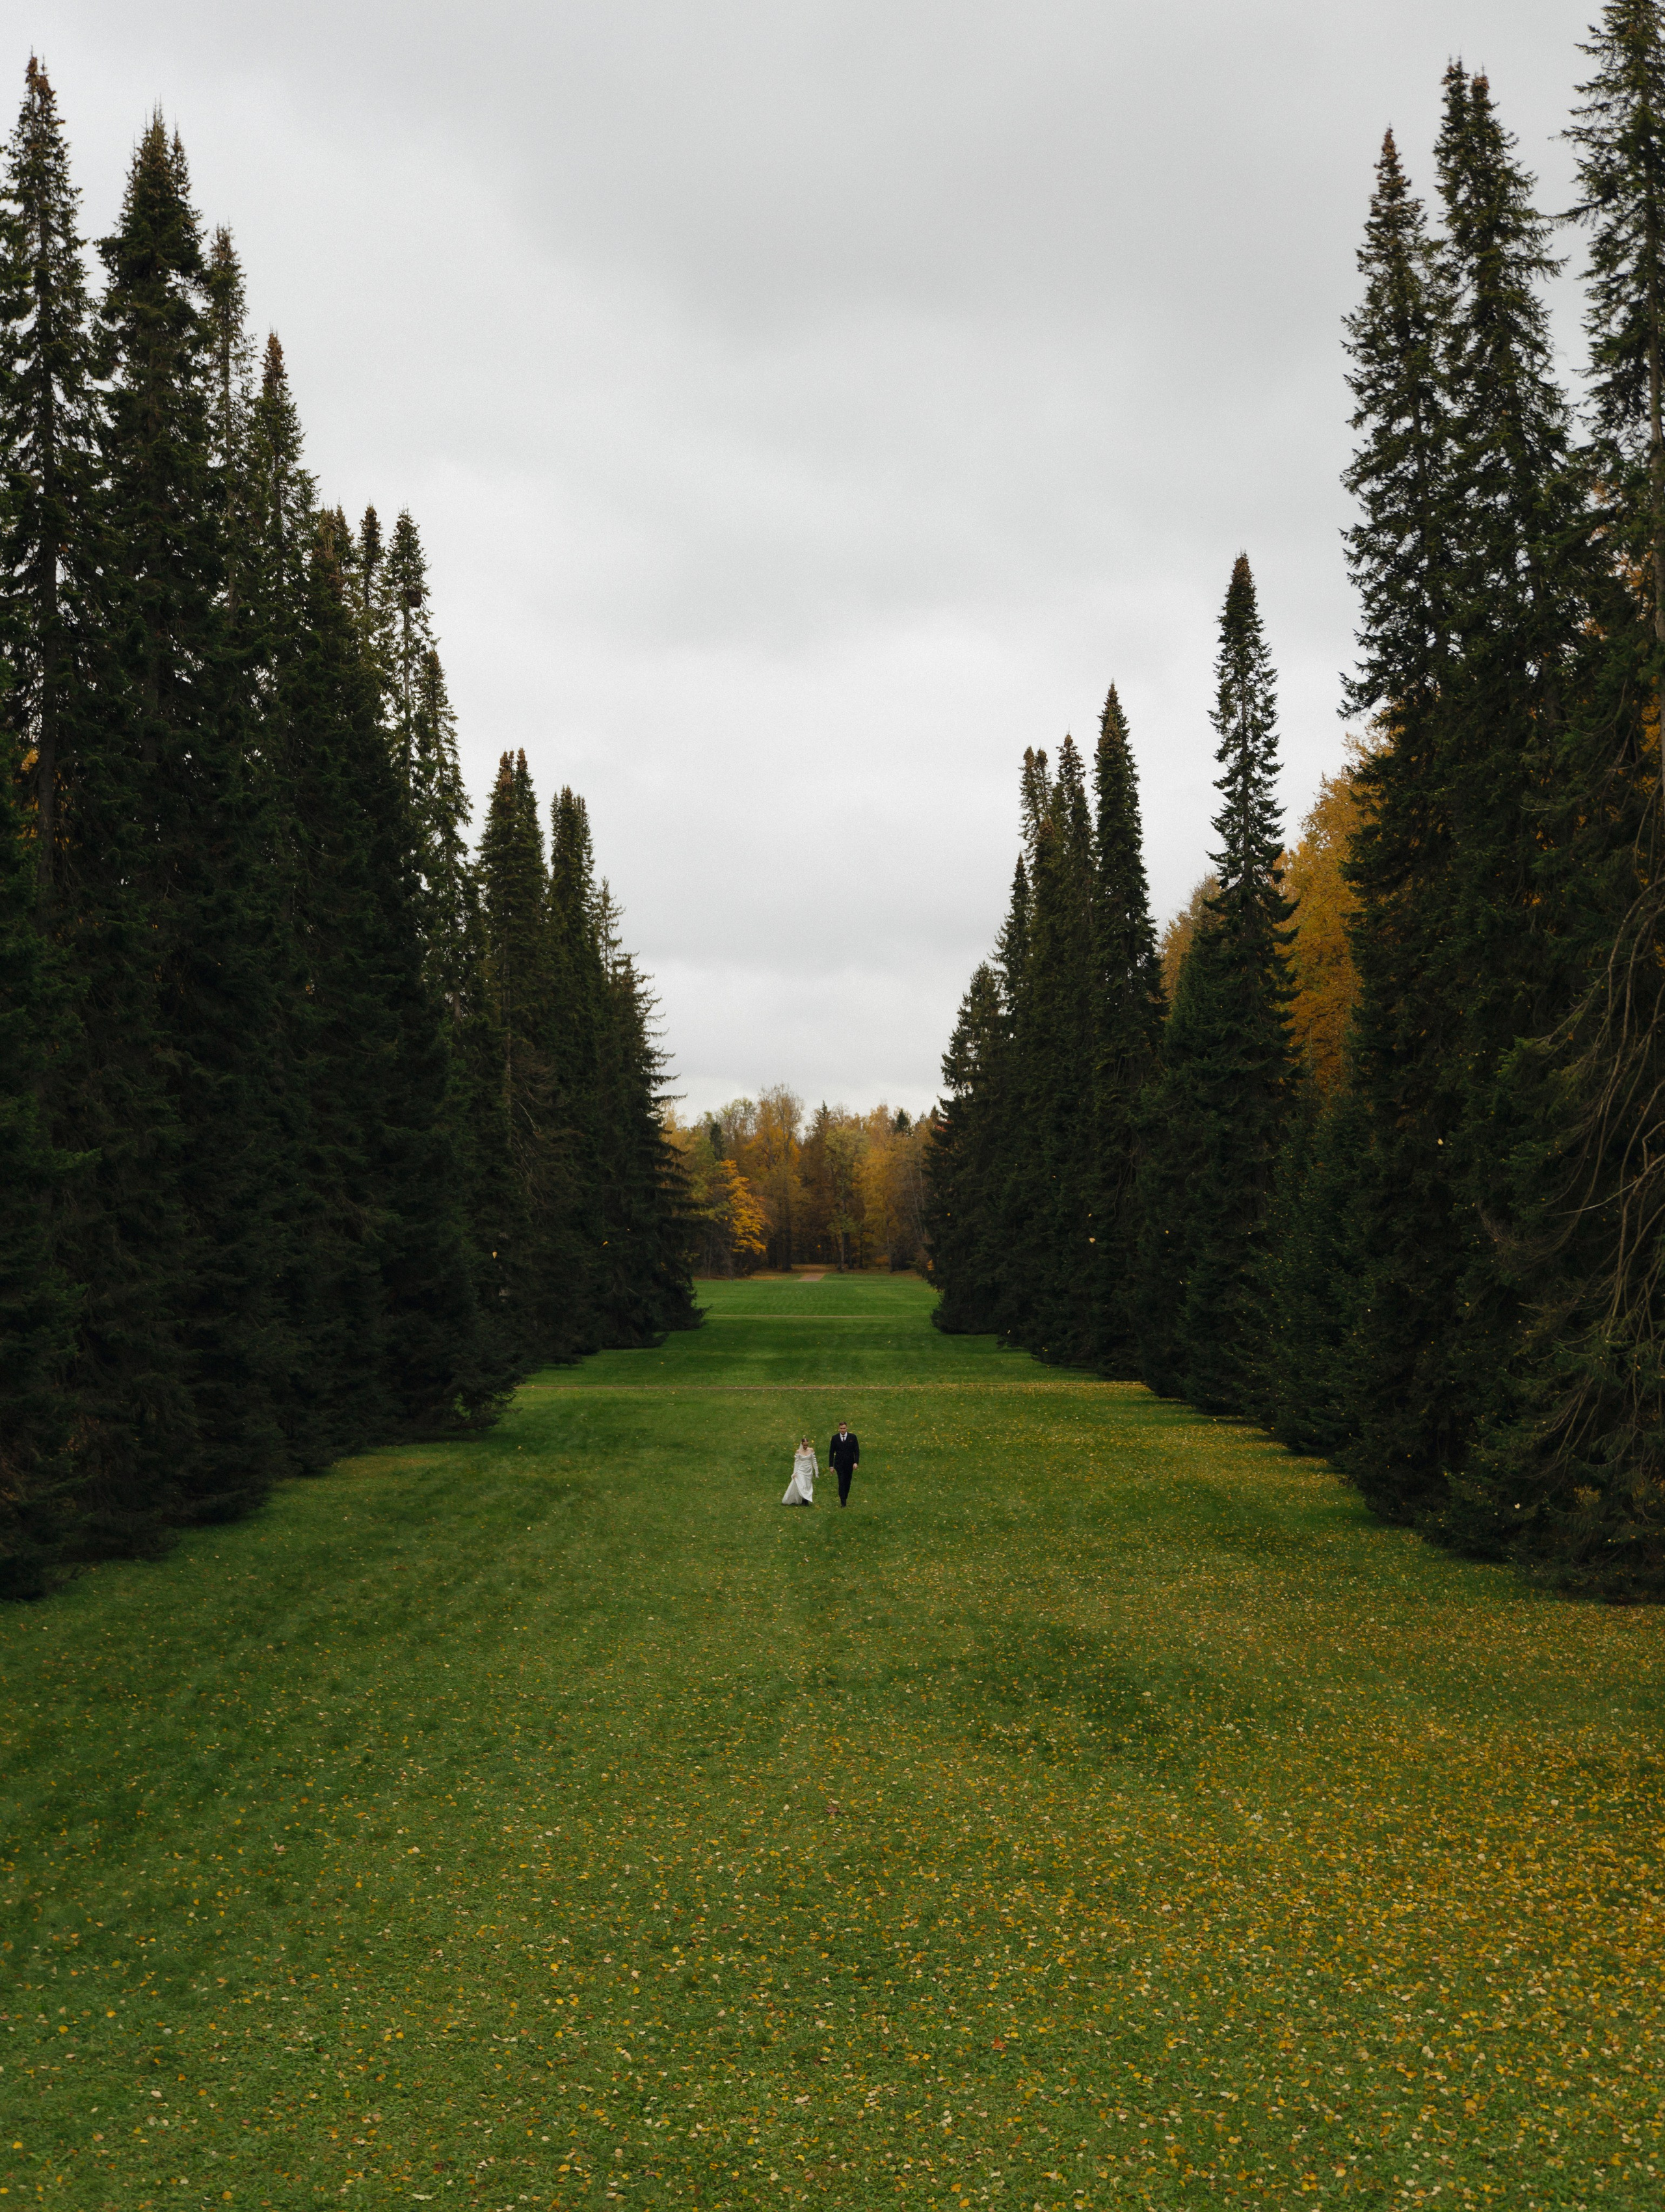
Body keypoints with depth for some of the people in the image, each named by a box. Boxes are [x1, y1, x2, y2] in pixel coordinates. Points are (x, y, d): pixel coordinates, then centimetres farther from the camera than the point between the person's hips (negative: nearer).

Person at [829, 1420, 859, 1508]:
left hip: (849, 1464, 1)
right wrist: (831, 1466, 1)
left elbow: (857, 1451, 1)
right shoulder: (835, 1438, 1)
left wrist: (856, 1462, -11)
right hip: (839, 1464, -1)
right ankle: (843, 1502, -9)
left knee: (847, 1482, 9)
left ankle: (845, 1498, 26)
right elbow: (831, 1452, 4)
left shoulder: (853, 1437, 0)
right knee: (841, 1482, -9)